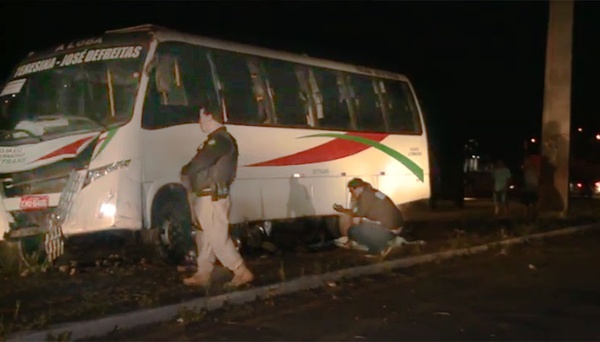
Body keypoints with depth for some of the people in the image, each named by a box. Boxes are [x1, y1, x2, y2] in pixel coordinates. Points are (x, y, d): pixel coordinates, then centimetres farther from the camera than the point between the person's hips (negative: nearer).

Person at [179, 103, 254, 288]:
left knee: (218, 238, -8)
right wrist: (189, 173, 2)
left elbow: (200, 162, -21)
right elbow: (203, 163, 18)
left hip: (212, 198, -11)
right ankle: (203, 274, 22)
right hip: (206, 197, 11)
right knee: (204, 237, 15)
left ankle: (242, 272, -4)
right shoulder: (216, 139, 18)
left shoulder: (219, 140, -16)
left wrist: (185, 172, -2)